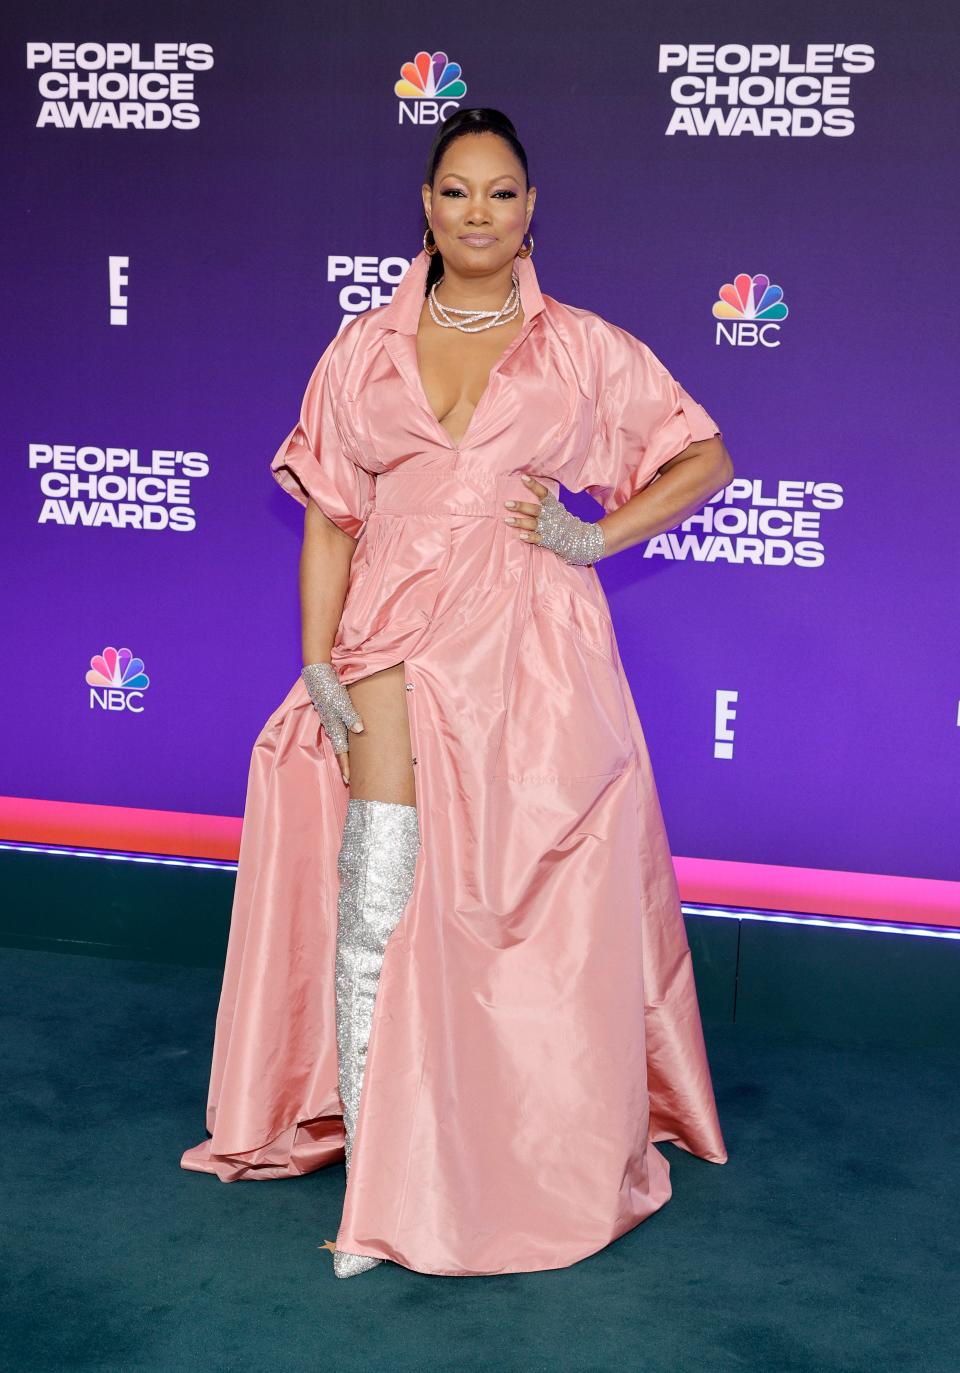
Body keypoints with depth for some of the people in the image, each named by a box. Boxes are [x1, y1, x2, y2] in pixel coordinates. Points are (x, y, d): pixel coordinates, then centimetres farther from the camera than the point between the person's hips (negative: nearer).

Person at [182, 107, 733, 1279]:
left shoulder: (584, 349, 5)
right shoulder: (364, 351, 9)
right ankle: (378, 1187, 1)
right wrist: (318, 661, -2)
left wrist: (595, 535, -3)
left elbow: (706, 457, 11)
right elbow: (329, 519, 8)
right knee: (375, 904, -9)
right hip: (398, 645, 1)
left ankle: (554, 1168, 25)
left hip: (531, 653, -1)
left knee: (530, 912, 5)